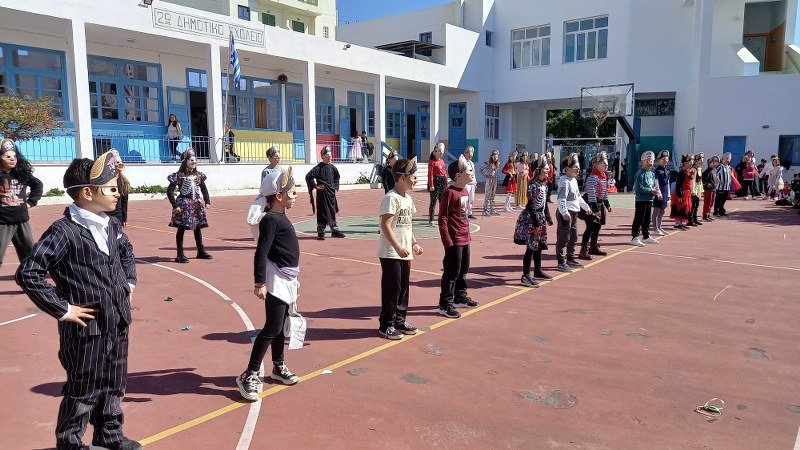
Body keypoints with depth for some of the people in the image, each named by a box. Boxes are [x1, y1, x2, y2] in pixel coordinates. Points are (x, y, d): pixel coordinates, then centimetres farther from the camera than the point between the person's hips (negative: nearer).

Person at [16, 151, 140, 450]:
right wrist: (62, 310, -17)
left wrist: (129, 284, 15)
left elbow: (126, 252, 26)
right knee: (83, 390, 9)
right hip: (86, 327, -7)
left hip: (118, 322, 7)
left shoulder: (112, 226, 5)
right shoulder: (64, 232, -19)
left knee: (114, 383, 20)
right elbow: (27, 273, -21)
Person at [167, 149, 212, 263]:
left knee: (198, 228, 14)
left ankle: (201, 251, 25)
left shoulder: (198, 175, 7)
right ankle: (180, 254, 6)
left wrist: (207, 201, 10)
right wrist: (175, 205, -16)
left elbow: (204, 189, 19)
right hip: (184, 205, -6)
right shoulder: (179, 175, -10)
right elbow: (170, 190, -12)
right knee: (181, 229, 0)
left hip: (197, 204, 6)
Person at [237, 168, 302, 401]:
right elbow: (261, 253, -23)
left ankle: (278, 367, 33)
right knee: (272, 327, -10)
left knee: (280, 325, 19)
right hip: (275, 280, -10)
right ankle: (249, 376, -4)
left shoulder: (281, 216, 12)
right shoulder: (271, 220, -17)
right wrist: (260, 282, -29)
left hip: (287, 279, 10)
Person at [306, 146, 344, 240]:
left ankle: (334, 231, 22)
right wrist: (315, 186, -11)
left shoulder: (332, 167, 7)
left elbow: (337, 177, 25)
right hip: (322, 193, -6)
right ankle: (320, 232, 6)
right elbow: (308, 176, -15)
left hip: (331, 193, 6)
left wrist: (335, 186, 15)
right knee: (322, 213, -2)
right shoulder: (319, 167, -10)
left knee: (333, 212, 12)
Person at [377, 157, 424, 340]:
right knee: (392, 289, 0)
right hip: (391, 254, -9)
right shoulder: (391, 198, -17)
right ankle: (386, 326, 13)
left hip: (404, 253, 9)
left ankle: (399, 321, 30)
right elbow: (385, 225, -23)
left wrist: (414, 243, 14)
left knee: (403, 288, 16)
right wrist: (398, 247, -27)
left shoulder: (408, 198, 12)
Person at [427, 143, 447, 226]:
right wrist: (431, 185, -19)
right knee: (433, 202, -6)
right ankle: (431, 220, -2)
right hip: (436, 182, -7)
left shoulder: (442, 161, 14)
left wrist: (447, 184, 15)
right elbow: (430, 174, -13)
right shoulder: (432, 162, -7)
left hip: (443, 182, 7)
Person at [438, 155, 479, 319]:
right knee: (452, 272, -3)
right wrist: (447, 241, -20)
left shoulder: (465, 191, 10)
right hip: (454, 241, -9)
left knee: (463, 269, 21)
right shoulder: (450, 192, -17)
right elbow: (442, 218, -18)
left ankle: (460, 296, 37)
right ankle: (445, 305, 6)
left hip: (465, 239, 9)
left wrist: (468, 234, 18)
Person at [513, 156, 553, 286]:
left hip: (540, 217, 9)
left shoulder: (544, 184, 11)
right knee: (531, 247, -8)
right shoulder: (533, 184, -16)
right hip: (531, 218, -9)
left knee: (539, 245, 17)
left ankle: (537, 271, 30)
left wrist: (547, 216, 18)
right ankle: (525, 276, -5)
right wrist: (536, 220, -21)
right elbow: (531, 204, -19)